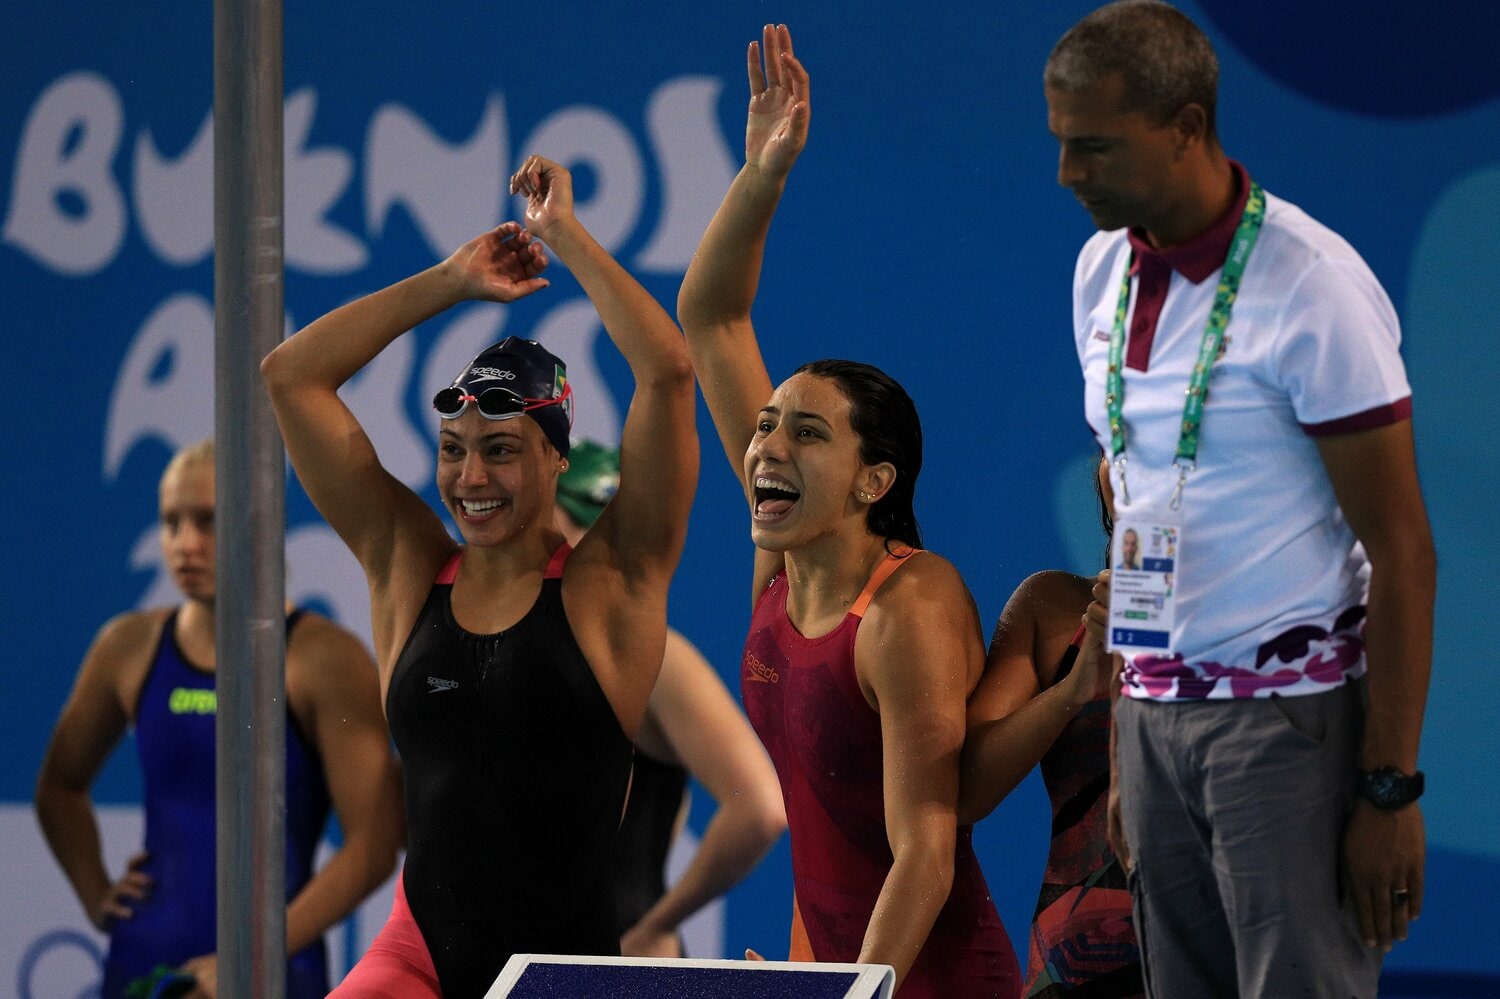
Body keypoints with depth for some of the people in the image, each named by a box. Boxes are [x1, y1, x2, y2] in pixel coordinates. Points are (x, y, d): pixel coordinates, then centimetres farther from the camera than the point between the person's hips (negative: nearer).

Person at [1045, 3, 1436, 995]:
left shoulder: (1313, 287, -14)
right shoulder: (1104, 270, 8)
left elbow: (1401, 551, -13)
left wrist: (1390, 788, -15)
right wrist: (1128, 737, 14)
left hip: (1288, 718, -7)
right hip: (1153, 715, 7)